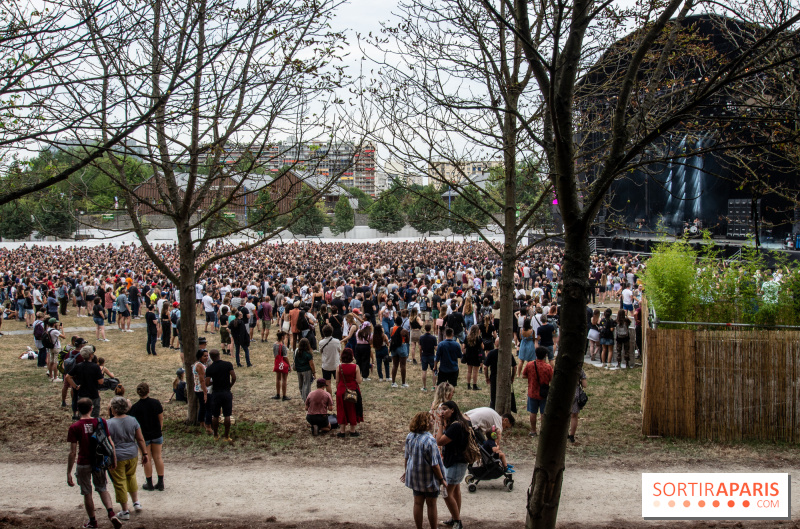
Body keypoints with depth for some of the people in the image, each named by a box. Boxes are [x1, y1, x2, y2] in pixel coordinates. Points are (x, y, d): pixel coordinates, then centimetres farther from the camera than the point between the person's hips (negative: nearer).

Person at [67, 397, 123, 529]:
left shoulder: (75, 427, -14)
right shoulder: (101, 422, -6)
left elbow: (73, 452, -14)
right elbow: (109, 443, -1)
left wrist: (69, 473, -9)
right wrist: (113, 460, 12)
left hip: (83, 464, -3)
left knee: (87, 493, 14)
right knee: (102, 489, 20)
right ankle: (111, 514, -2)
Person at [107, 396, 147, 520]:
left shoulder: (109, 424, -16)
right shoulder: (132, 420, -4)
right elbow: (140, 439, 2)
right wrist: (144, 453, 12)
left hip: (116, 457, -5)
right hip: (132, 455, 5)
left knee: (120, 482, 7)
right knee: (131, 476, 28)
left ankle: (125, 511, 15)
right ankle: (136, 502, 30)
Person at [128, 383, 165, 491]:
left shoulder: (135, 407, -17)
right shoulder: (156, 403, -8)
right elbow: (161, 419, 0)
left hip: (144, 436, -3)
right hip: (156, 434, 3)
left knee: (147, 459, 9)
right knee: (157, 457, 12)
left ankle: (149, 484, 18)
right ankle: (160, 483, 18)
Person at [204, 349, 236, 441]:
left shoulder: (210, 369, -7)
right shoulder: (228, 365, -6)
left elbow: (207, 383, -11)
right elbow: (234, 377, -11)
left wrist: (213, 382, 9)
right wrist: (230, 385, 7)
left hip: (216, 393, 0)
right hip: (226, 392, 0)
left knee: (215, 416, 11)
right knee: (227, 416, 5)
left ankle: (216, 435, 20)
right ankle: (227, 436, 7)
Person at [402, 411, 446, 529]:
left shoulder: (410, 436, -4)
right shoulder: (429, 440, -24)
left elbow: (407, 457, 8)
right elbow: (434, 464, -20)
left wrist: (407, 471, 23)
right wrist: (441, 479, -10)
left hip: (414, 476, 6)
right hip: (429, 477, -6)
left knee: (418, 503, 14)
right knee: (431, 505, 9)